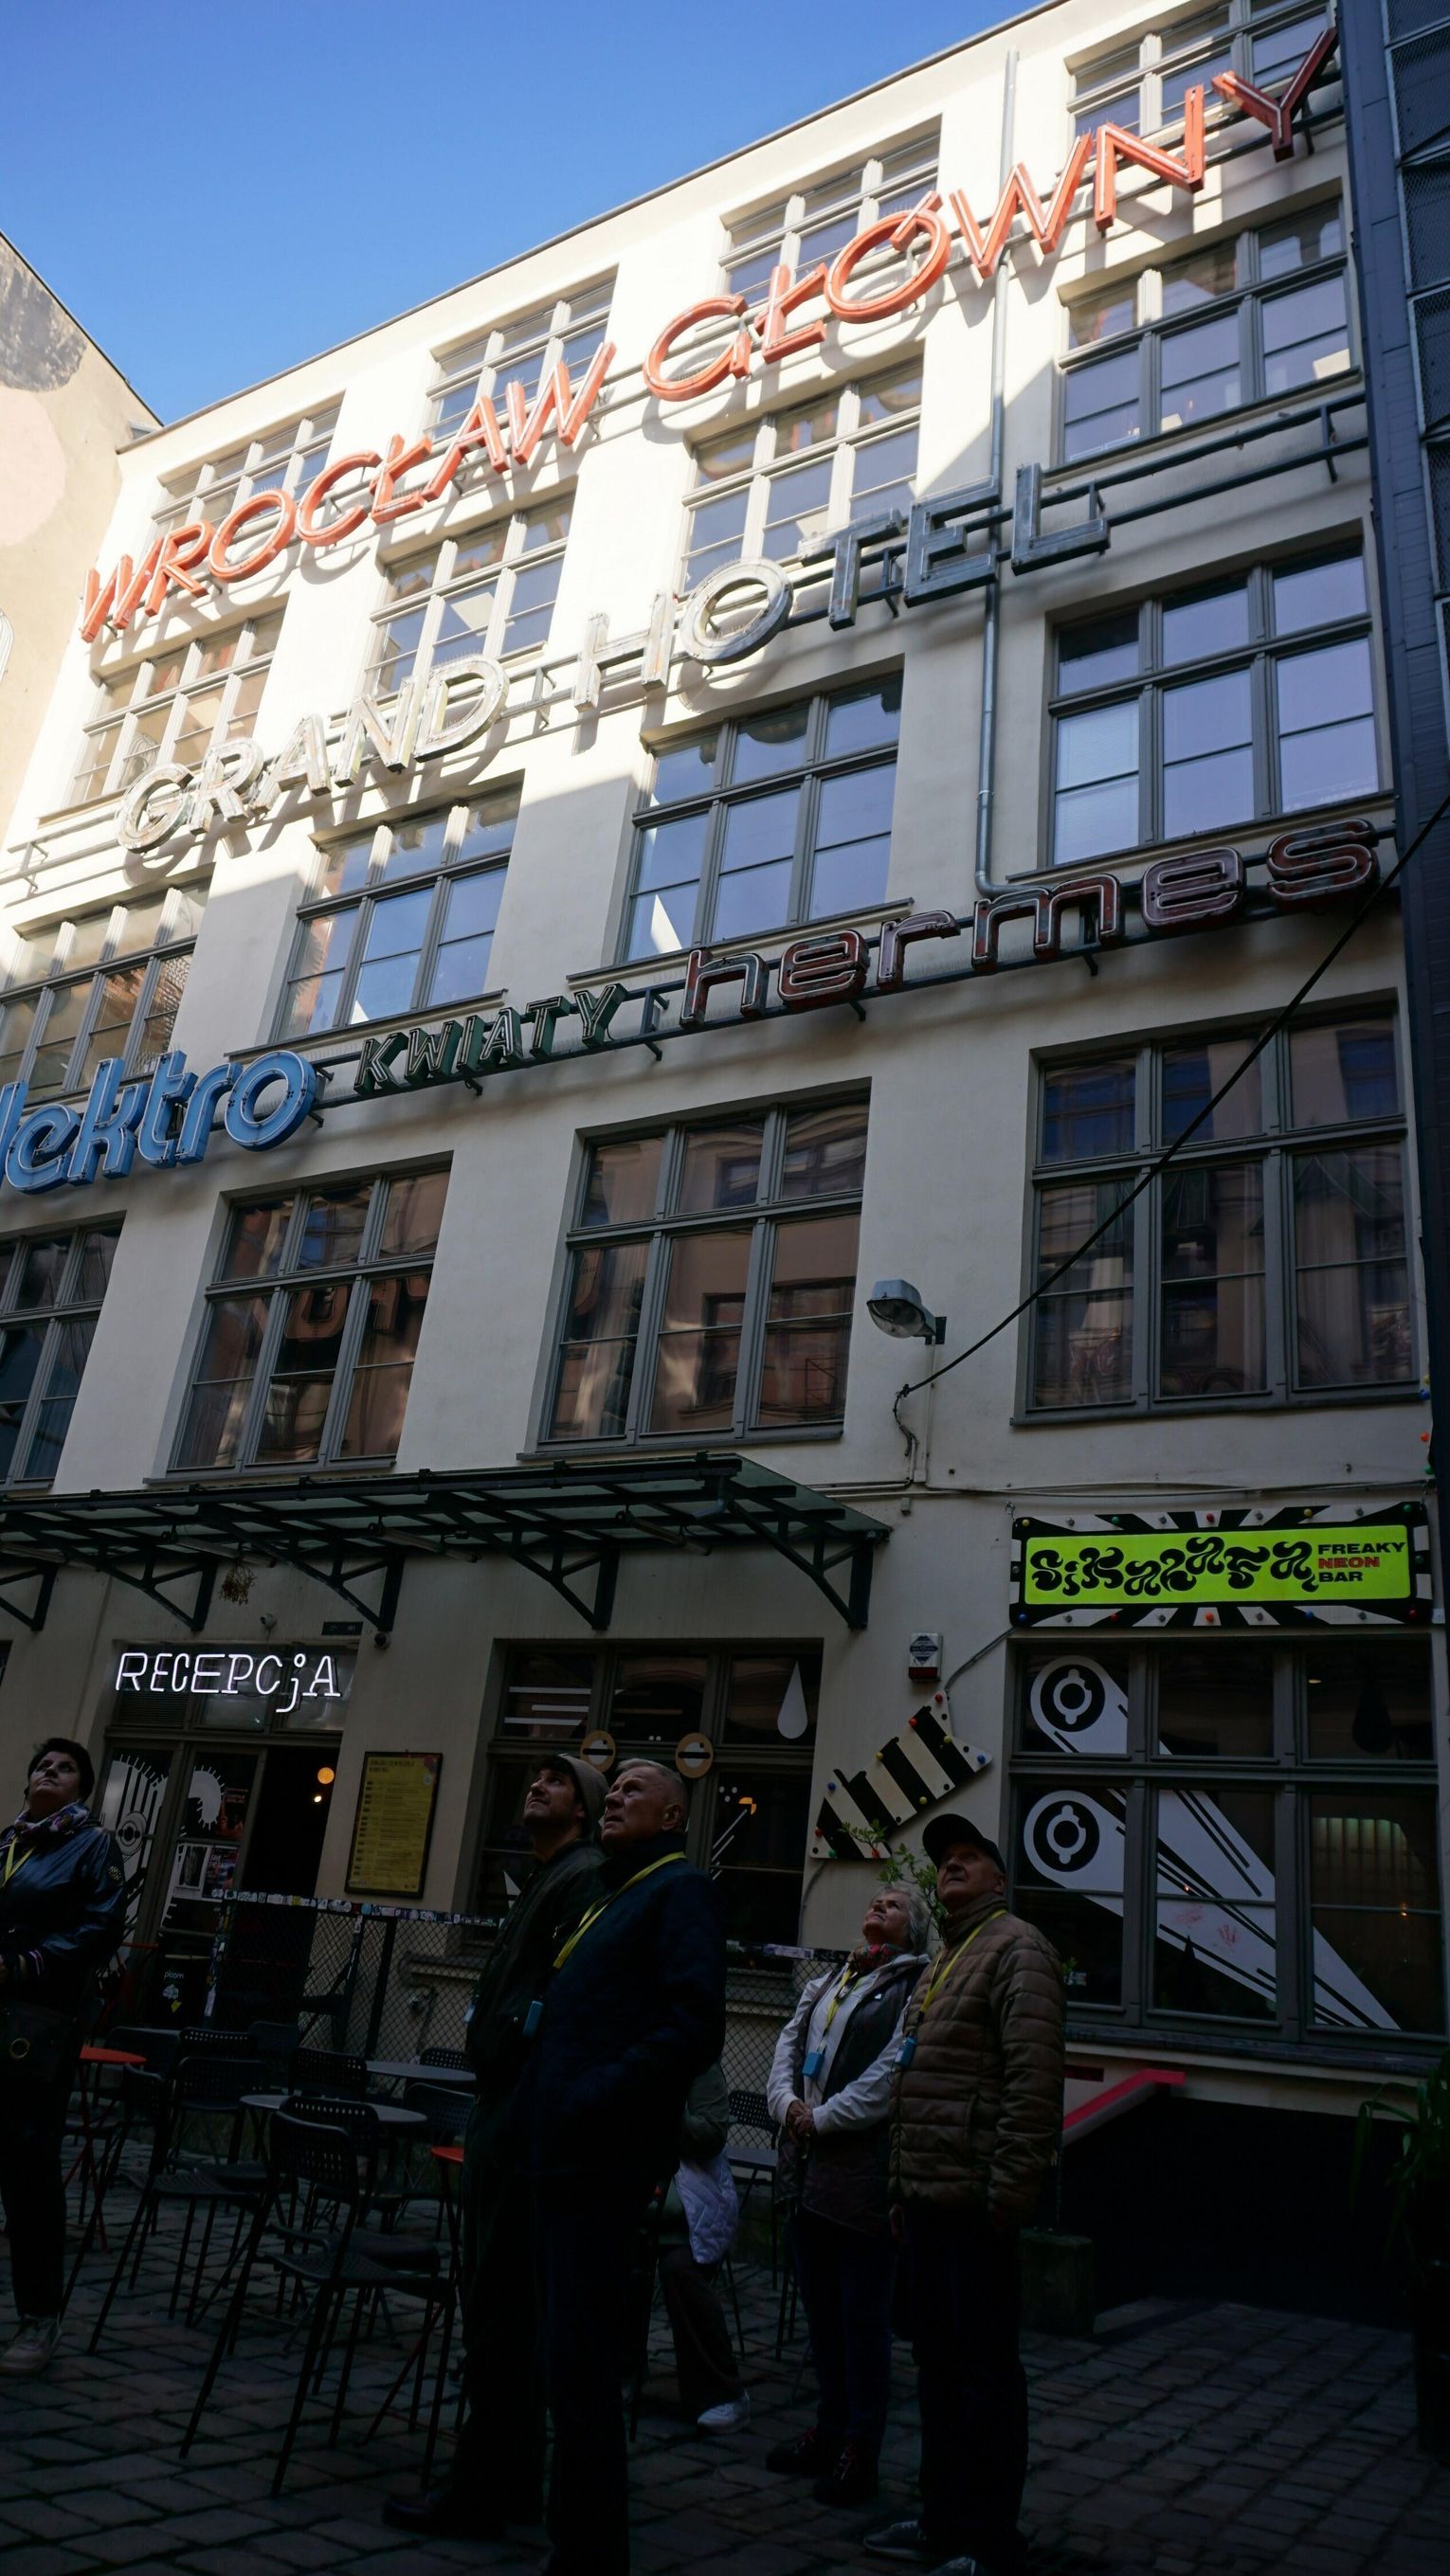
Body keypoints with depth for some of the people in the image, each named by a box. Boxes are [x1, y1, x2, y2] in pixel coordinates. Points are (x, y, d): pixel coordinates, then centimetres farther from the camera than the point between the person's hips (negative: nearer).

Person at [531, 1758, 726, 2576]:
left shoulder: (682, 1891, -8)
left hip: (604, 2159, -9)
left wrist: (596, 2100, -20)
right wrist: (559, 2110, 11)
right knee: (577, 2361, 17)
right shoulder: (615, 1894, 19)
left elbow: (694, 2026, -20)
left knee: (582, 2365, -4)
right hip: (569, 2153, 9)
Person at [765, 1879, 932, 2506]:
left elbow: (892, 2076, -16)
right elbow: (789, 2043, 13)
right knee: (821, 2307, 15)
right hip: (809, 2168, 7)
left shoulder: (914, 1988, -7)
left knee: (863, 2315, 2)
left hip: (864, 2170, -7)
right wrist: (788, 2102, -5)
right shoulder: (828, 1982, 16)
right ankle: (830, 2428, 29)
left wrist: (822, 2118, -13)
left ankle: (859, 2448, 13)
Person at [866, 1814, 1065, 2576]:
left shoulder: (1016, 1950, -10)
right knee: (936, 2361, 16)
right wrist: (904, 2185, 18)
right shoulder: (945, 1959, 18)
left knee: (984, 2368, 2)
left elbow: (1034, 2079, -19)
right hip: (929, 2195, 9)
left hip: (975, 2198, -9)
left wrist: (1009, 2188, -22)